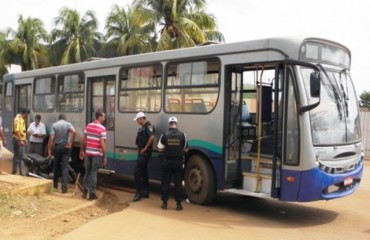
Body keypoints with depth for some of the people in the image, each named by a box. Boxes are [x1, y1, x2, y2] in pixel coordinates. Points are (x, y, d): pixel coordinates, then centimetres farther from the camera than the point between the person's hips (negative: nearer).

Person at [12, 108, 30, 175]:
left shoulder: (22, 119, 14)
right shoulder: (17, 119, -14)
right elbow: (16, 131, -22)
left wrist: (25, 139, 12)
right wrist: (20, 140, -24)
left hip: (22, 140, 9)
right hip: (18, 140, -9)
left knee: (21, 156, 11)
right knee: (17, 156, -2)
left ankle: (21, 172, 16)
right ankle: (14, 171, 6)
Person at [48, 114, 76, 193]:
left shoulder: (54, 125, 1)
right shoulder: (68, 124, -1)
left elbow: (51, 138, -8)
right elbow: (74, 132, -22)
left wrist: (49, 149, -5)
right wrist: (71, 143, -15)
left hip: (57, 147, 1)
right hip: (65, 147, -1)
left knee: (56, 166, 17)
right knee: (65, 167, -2)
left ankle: (55, 184, 27)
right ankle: (64, 187, -10)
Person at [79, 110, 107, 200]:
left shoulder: (88, 126, 6)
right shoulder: (102, 128, -14)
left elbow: (82, 140, 9)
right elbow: (102, 144, -18)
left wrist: (82, 151, 19)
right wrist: (105, 157, -13)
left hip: (88, 153, 5)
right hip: (97, 154, -5)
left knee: (87, 172, 17)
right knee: (94, 173, 2)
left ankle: (84, 192, 23)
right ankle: (92, 194, 8)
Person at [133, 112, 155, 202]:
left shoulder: (148, 126, -14)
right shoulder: (143, 127, 16)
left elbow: (152, 137, -30)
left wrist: (145, 148, -23)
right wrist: (141, 149, 10)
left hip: (145, 153, -10)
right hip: (142, 152, 10)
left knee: (137, 171, -11)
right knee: (144, 172, 14)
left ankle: (138, 192, -6)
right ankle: (145, 192, 21)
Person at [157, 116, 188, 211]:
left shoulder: (165, 135, -7)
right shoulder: (182, 135, -5)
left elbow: (160, 149, -2)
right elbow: (185, 149, 2)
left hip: (167, 162, 0)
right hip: (178, 162, 0)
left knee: (165, 182, 9)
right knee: (178, 183, 6)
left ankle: (164, 203, 12)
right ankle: (178, 204, 8)